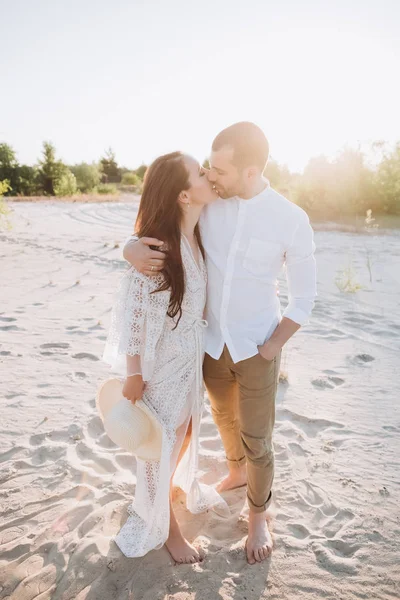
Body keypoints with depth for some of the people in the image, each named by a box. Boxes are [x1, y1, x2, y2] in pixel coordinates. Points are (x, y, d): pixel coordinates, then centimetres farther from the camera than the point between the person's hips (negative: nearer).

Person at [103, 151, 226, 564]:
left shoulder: (197, 236, -4)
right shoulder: (157, 248, -29)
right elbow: (134, 315, -21)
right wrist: (134, 375, -13)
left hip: (192, 357, 7)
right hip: (162, 363, -7)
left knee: (186, 430, 27)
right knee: (161, 443, 14)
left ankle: (183, 486, 57)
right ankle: (162, 525, 41)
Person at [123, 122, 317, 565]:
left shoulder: (291, 220, -16)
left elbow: (303, 298, -7)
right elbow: (155, 227, -2)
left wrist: (271, 347, -11)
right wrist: (132, 248, -25)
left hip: (257, 349, -3)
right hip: (212, 342, 3)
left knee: (256, 441, 9)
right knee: (224, 418, 25)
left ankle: (258, 516, 37)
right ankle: (235, 472, 55)